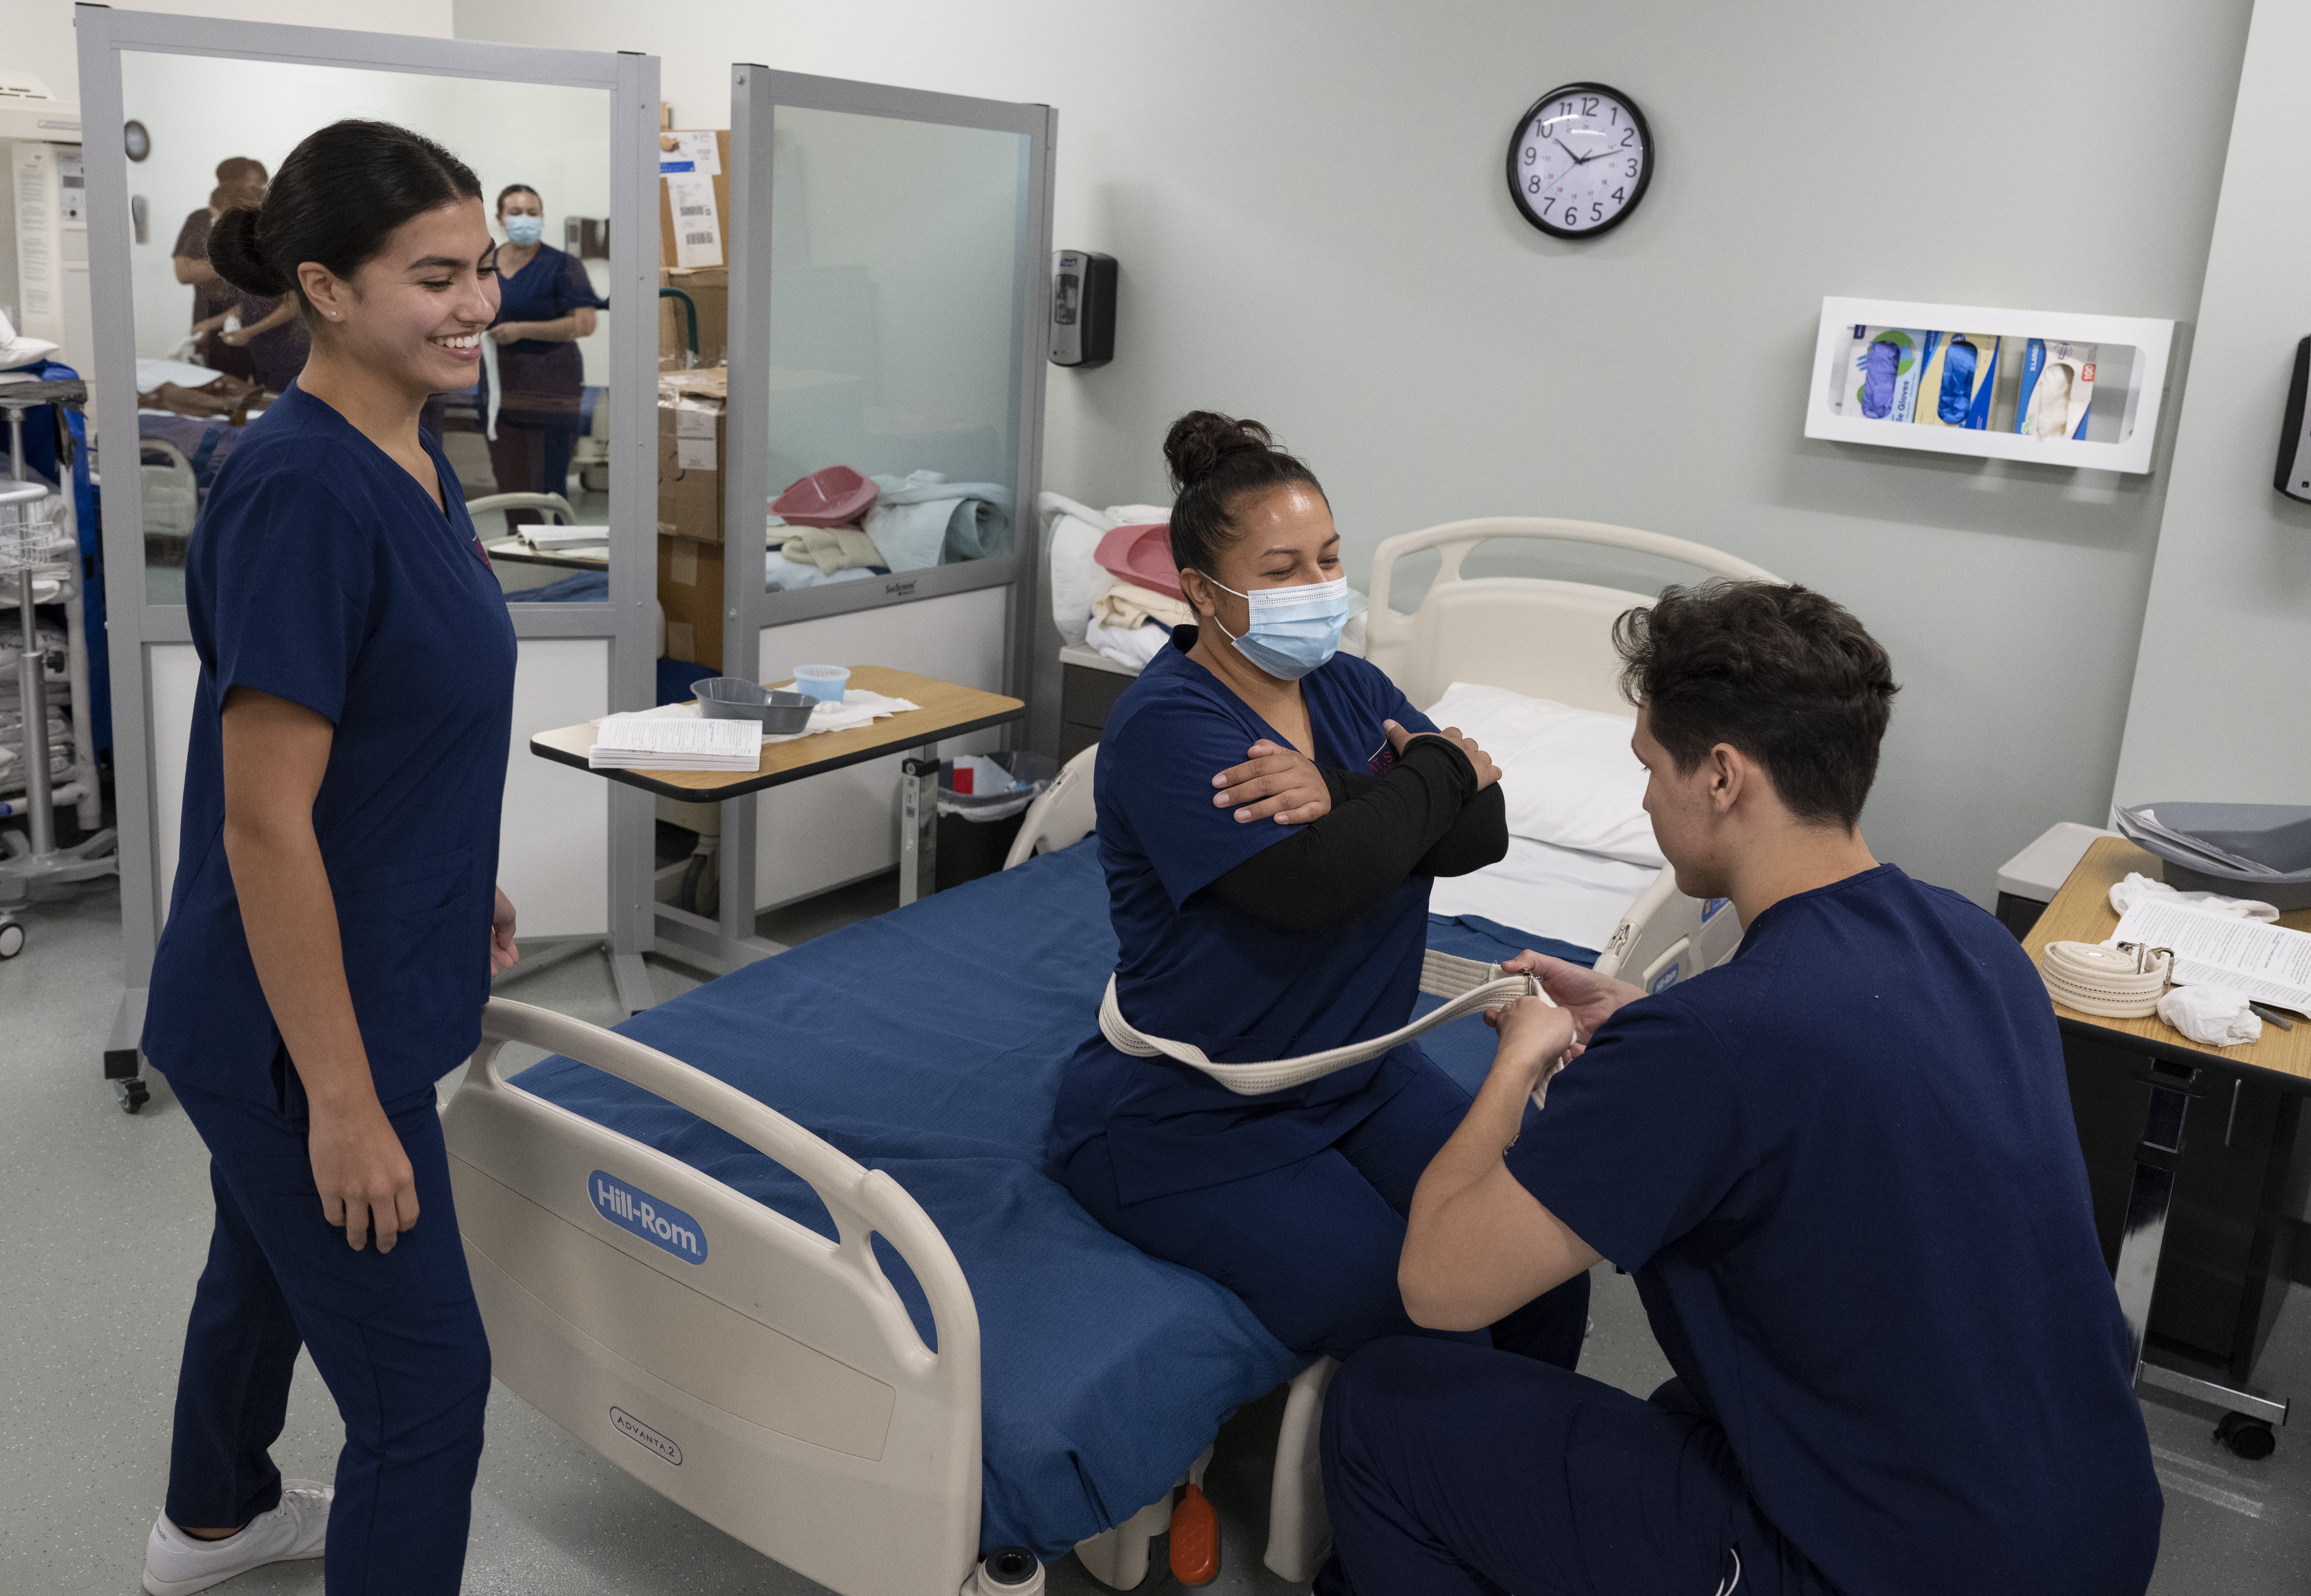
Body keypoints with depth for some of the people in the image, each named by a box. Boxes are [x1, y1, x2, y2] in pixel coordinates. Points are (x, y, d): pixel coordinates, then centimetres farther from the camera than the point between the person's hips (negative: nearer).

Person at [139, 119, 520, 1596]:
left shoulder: (409, 455, 2)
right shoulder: (301, 492, -26)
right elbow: (264, 824, -26)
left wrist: (466, 881, 24)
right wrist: (345, 1102, -22)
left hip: (372, 968, 10)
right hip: (301, 1023, -10)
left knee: (272, 1262, 31)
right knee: (428, 1380, 1)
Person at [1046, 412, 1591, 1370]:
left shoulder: (1349, 690, 6)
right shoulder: (1167, 725, -18)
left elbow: (1481, 834, -6)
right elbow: (1313, 886, -31)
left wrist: (1340, 795, -24)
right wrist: (1440, 770, -15)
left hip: (1361, 1076, 7)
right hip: (1195, 1122, -7)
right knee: (1422, 1334, -17)